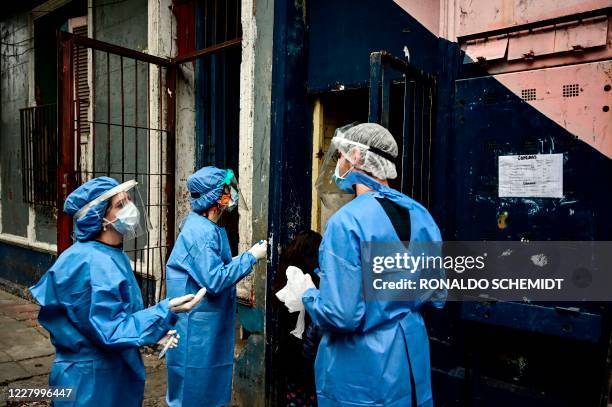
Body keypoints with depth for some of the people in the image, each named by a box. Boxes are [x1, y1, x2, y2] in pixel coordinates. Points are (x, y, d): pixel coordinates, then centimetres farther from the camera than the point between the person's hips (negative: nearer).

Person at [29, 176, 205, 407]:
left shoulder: (113, 255, 3)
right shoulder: (95, 264, -26)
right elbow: (111, 331, -25)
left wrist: (154, 332, 7)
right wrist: (165, 311, -30)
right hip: (92, 378, -9)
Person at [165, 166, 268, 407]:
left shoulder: (208, 228, 9)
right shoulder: (200, 232, -22)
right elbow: (214, 280, -26)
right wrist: (250, 257, -19)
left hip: (210, 326, 10)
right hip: (197, 329, -10)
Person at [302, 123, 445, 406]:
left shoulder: (347, 220, -22)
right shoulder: (419, 214, -1)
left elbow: (340, 315, -25)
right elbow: (437, 296, 7)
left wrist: (307, 296, -5)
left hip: (360, 367, -6)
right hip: (412, 356, 6)